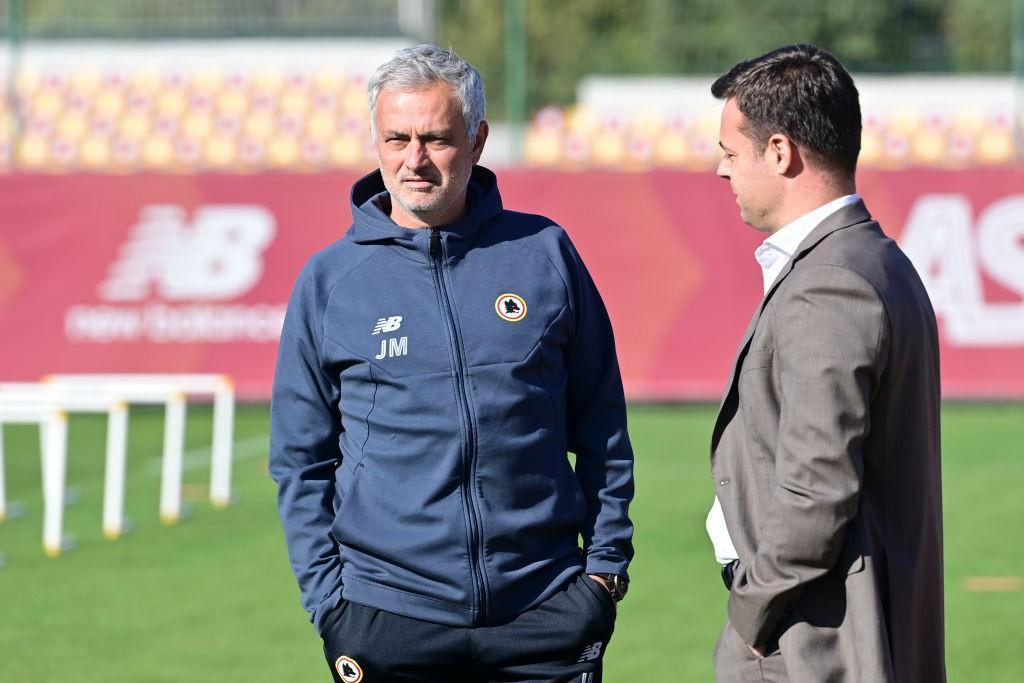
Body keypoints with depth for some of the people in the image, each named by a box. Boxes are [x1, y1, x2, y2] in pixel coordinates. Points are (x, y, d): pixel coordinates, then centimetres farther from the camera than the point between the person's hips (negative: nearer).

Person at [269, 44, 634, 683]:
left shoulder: (544, 253, 5)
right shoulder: (329, 280, 3)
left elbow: (602, 430, 9)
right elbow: (302, 460, 6)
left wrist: (608, 562, 4)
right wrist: (328, 598, -1)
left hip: (545, 607, 0)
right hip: (389, 618, 0)